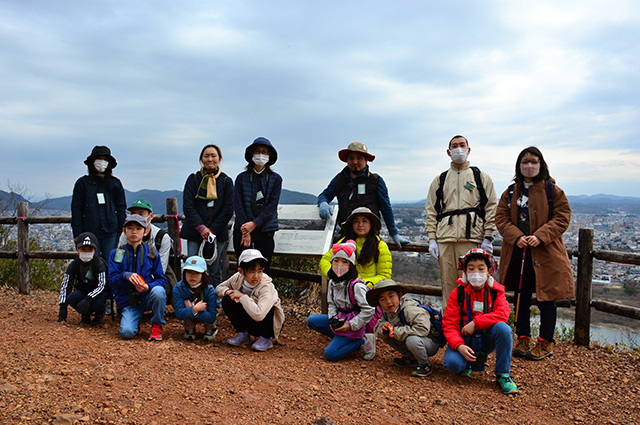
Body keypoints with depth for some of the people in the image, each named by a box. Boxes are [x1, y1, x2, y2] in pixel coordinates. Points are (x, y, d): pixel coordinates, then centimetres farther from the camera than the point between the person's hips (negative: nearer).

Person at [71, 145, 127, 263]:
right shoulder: (83, 183, 7)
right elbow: (76, 209, 5)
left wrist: (121, 230, 3)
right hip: (89, 233, -1)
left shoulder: (115, 183, 12)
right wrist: (77, 235, -2)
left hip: (111, 233, 1)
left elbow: (121, 208, 12)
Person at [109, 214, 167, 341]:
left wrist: (148, 287, -22)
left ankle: (157, 326, -12)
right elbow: (112, 280, -3)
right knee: (127, 332, -26)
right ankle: (136, 321, 14)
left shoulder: (152, 254, 5)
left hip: (147, 297, 0)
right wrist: (125, 276, -26)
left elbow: (161, 279, 0)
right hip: (128, 302, 0)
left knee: (158, 291, -36)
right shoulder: (116, 254, 6)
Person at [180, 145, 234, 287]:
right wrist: (201, 227, -12)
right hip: (194, 233, 0)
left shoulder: (226, 181, 6)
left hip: (218, 233, 0)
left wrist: (212, 230, -8)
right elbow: (188, 206, 1)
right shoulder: (193, 179, 8)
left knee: (215, 273, 2)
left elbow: (228, 210, 2)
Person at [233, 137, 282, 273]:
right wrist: (245, 231, -10)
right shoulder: (242, 178, 8)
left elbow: (272, 205, -2)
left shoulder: (275, 179, 8)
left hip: (265, 231, 0)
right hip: (242, 230, 0)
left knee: (263, 271, 0)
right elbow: (238, 205, 1)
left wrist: (254, 224, -13)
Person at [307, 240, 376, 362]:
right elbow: (331, 303, 14)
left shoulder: (356, 286, -22)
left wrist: (351, 325, -20)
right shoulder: (332, 283, 2)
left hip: (352, 325, -8)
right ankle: (341, 338, 2)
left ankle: (361, 341, 0)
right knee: (311, 320, 0)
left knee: (330, 354, -16)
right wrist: (333, 317, -7)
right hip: (339, 319, 8)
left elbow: (369, 310, -22)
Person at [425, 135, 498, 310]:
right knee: (448, 283, 3)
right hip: (445, 238, 2)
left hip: (472, 237, -2)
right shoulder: (440, 180, 19)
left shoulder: (481, 177, 14)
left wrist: (488, 238, -3)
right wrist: (432, 239, 4)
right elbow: (431, 210, 15)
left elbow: (491, 208, 7)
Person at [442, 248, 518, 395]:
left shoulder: (496, 291, -3)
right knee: (452, 363, -30)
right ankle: (467, 364, 11)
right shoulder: (457, 293, -6)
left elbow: (502, 314, -20)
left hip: (487, 340, 1)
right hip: (465, 340, -1)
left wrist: (475, 323, -28)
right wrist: (459, 346, -27)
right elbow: (449, 324, -9)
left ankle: (503, 374, -13)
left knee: (503, 328, -31)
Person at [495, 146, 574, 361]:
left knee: (546, 299, 3)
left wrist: (540, 236, -18)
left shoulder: (553, 190, -1)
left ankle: (546, 343, 17)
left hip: (545, 252, -3)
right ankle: (523, 339, 22)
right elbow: (501, 219, 4)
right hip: (517, 253, 3)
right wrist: (516, 237, -13)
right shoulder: (510, 193, 9)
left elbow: (562, 218, -5)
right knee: (521, 298, 10)